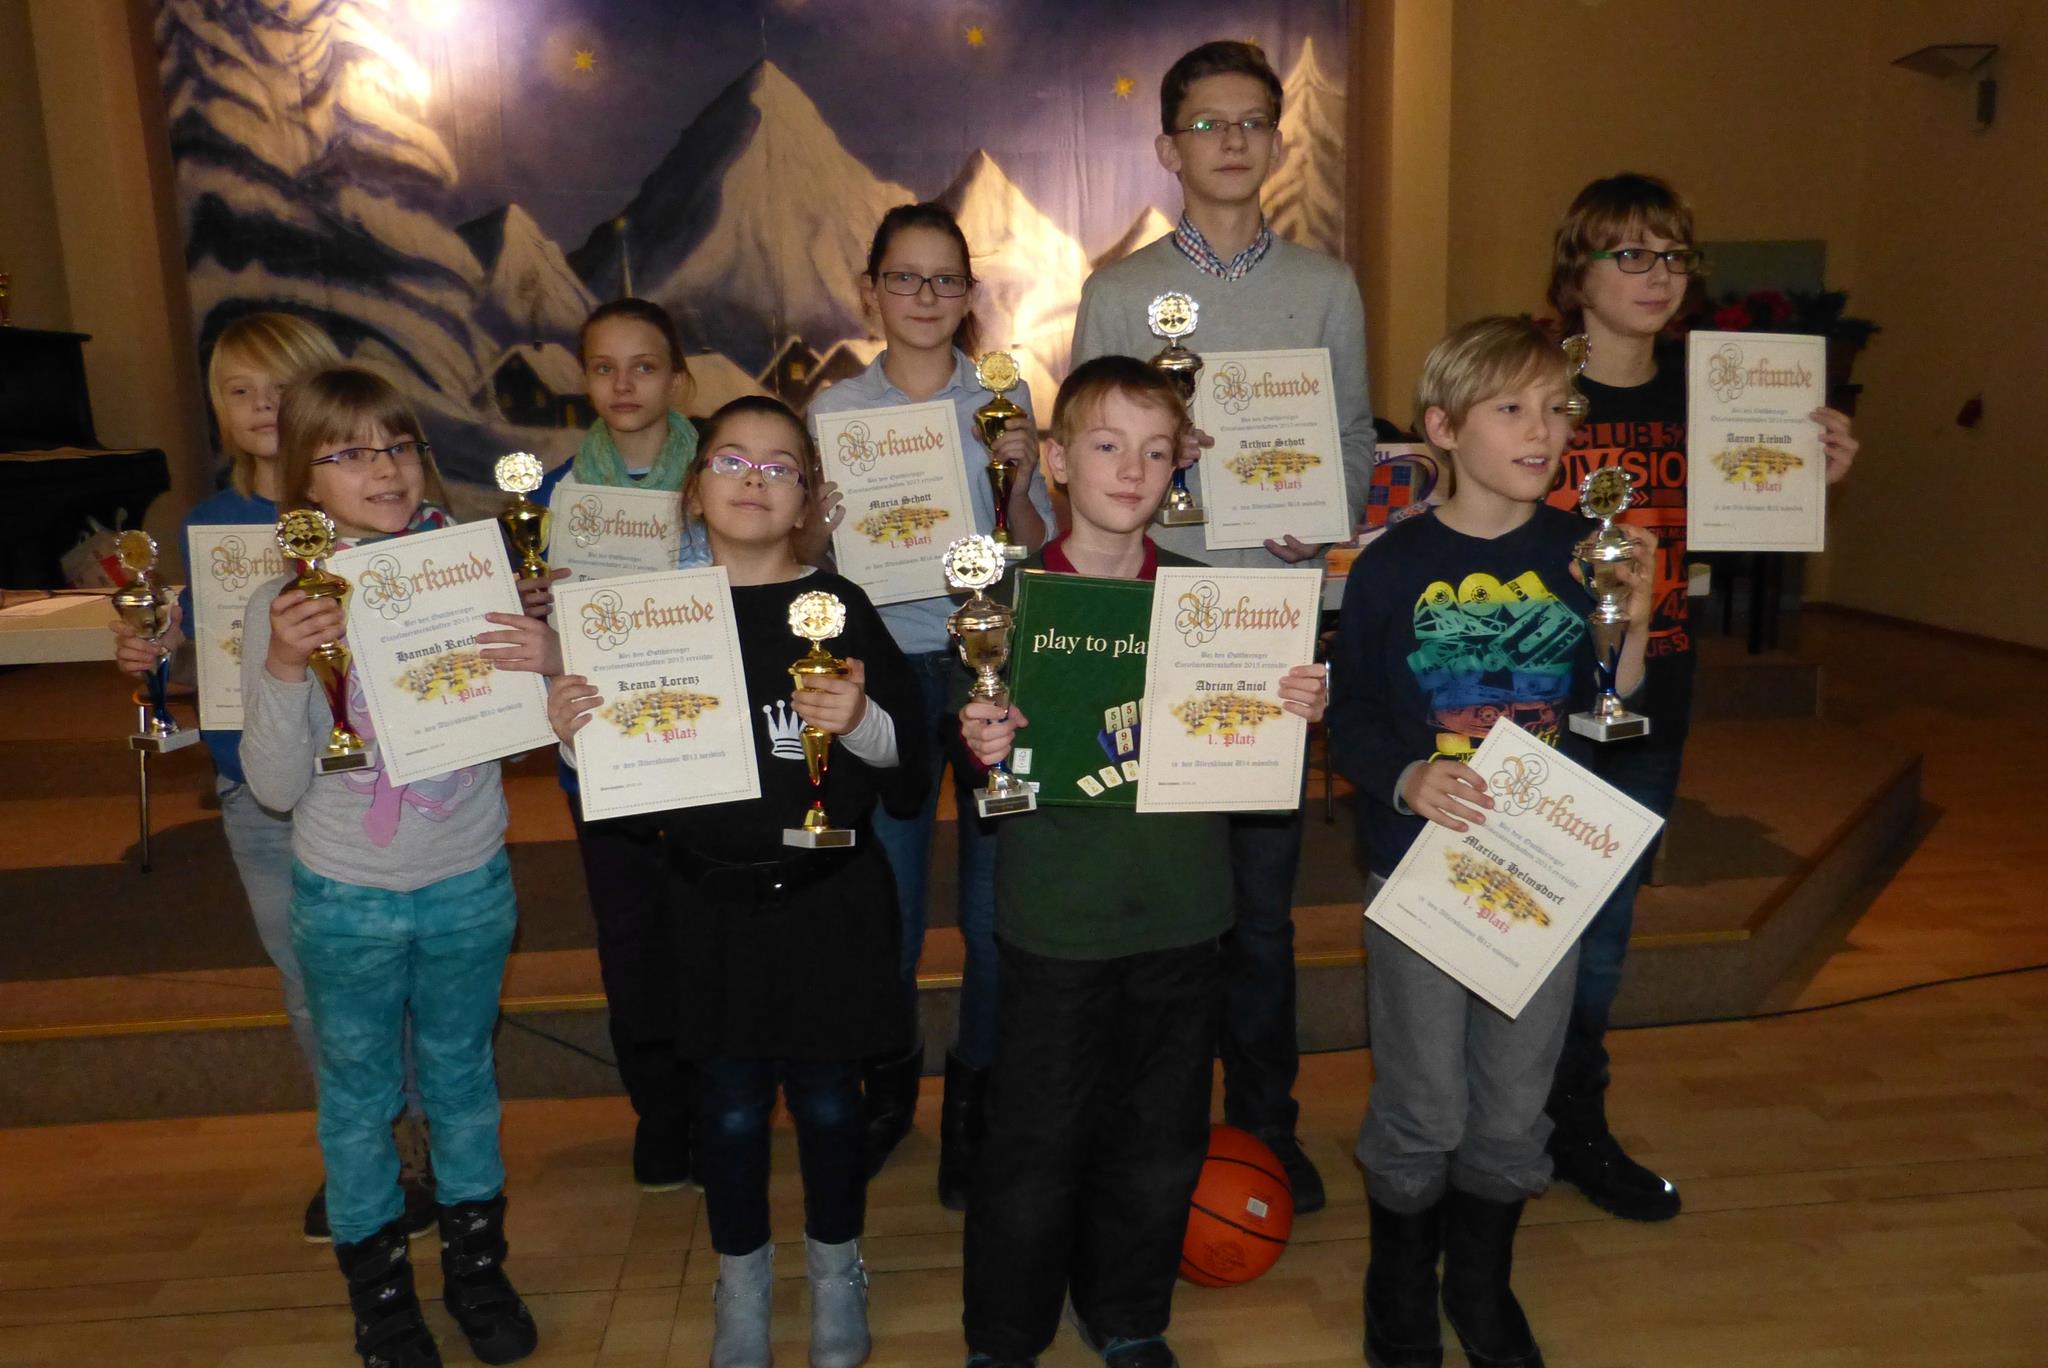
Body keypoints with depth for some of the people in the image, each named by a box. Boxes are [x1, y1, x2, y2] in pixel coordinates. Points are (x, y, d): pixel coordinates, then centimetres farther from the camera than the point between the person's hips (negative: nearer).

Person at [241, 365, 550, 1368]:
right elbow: (277, 788, -10)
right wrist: (282, 669, -25)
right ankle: (377, 1287, 37)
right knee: (358, 1095, 15)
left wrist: (543, 664, -23)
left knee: (463, 1076, 18)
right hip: (346, 899, 0)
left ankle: (476, 1264, 38)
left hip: (469, 885, 1)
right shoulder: (282, 606, -9)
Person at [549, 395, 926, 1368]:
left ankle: (835, 1269, 38)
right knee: (730, 1105, 12)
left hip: (830, 899, -1)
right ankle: (741, 1284, 38)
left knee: (826, 1098, 12)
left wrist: (858, 722, -25)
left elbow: (910, 772, -6)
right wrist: (576, 732, -15)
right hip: (712, 903, 1)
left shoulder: (840, 608, -5)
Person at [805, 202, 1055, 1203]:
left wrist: (1020, 483, -14)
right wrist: (818, 523, -14)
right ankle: (888, 1089, 31)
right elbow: (809, 560, 7)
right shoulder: (836, 409, 4)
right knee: (885, 904, 5)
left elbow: (1036, 553, 3)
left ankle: (973, 1102, 26)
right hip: (885, 665, 1)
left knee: (995, 902, 3)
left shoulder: (1007, 398, 3)